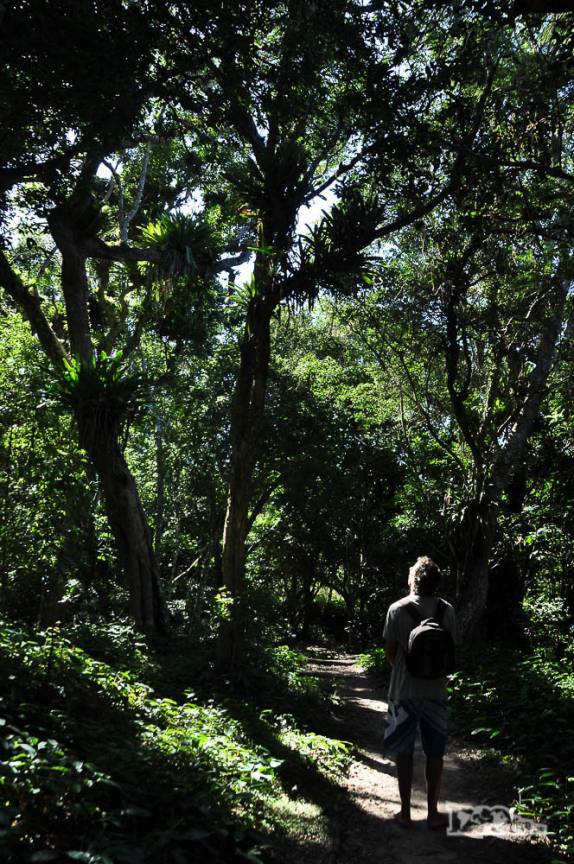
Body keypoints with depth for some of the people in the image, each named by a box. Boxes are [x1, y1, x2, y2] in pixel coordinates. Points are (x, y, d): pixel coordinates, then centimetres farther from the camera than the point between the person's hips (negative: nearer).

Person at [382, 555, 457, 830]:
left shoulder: (397, 609, -10)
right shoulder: (446, 611, -6)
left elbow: (390, 650, -4)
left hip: (403, 690, -1)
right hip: (435, 691, 1)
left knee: (403, 752, 10)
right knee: (434, 753, 12)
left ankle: (405, 812, 17)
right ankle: (433, 813, 19)